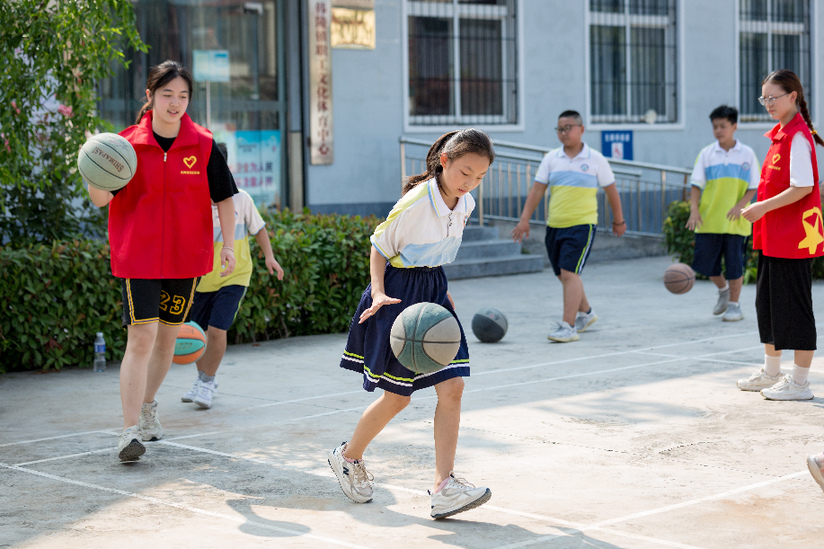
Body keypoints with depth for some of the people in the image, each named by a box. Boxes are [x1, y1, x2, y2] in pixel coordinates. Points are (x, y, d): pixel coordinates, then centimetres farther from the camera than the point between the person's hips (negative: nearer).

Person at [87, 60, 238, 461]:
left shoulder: (203, 145, 0)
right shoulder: (128, 143, -4)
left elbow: (223, 197, 8)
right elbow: (101, 199, -10)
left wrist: (228, 245, 0)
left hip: (185, 257, 3)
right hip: (138, 257, -3)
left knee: (167, 336, 14)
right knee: (141, 337, -13)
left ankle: (147, 404, 37)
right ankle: (131, 430, -11)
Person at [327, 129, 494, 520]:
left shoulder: (465, 205, 2)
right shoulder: (416, 203, -20)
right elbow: (379, 247, -10)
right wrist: (379, 293, -21)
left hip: (433, 291, 7)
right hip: (399, 293, -7)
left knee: (452, 387, -6)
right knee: (397, 397, 0)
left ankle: (443, 486, -5)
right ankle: (348, 457, 27)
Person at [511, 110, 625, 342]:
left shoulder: (595, 159, -1)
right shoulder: (551, 158, 6)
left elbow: (611, 190, 9)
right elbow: (537, 189, 5)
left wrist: (618, 220, 16)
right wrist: (524, 219, -3)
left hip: (582, 225, -5)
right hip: (554, 226, 5)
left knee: (569, 273, -17)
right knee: (564, 275, 15)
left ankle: (568, 327, -18)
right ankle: (585, 312, 38)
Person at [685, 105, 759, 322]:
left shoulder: (747, 154, 1)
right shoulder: (706, 154, 4)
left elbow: (753, 187, 3)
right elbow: (696, 185, 3)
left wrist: (740, 205, -14)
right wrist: (694, 210, -11)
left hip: (735, 221, -2)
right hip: (708, 220, 2)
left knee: (735, 264, -1)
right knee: (705, 263, 4)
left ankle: (734, 305, 14)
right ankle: (723, 289, 32)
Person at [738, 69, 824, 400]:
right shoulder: (779, 134, 13)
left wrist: (764, 207, -20)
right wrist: (760, 211, 12)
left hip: (794, 236, -10)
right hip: (772, 236, 10)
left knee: (794, 306, -3)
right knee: (767, 302, 16)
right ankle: (771, 373, 27)